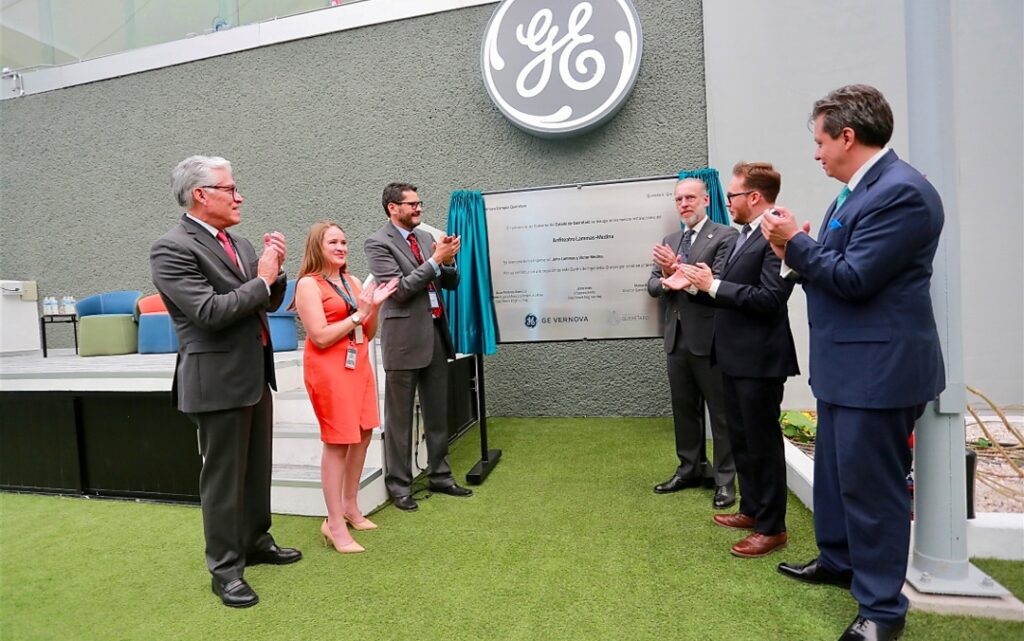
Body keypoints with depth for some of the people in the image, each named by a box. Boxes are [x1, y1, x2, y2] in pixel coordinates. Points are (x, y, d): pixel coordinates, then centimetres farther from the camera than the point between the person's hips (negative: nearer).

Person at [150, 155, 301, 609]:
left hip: (255, 373, 8)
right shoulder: (172, 248, -13)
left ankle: (256, 541, 35)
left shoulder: (239, 244, 10)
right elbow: (210, 312, -23)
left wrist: (274, 269, -4)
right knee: (223, 475, 3)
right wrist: (261, 280, -14)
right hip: (218, 379, -8)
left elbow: (269, 303, 14)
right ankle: (225, 569, 19)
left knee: (258, 466, 18)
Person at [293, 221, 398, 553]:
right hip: (329, 368, -7)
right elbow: (321, 337, -17)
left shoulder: (351, 282, 11)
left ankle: (350, 507, 28)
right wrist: (358, 314, -15)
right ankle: (335, 523, 9)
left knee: (363, 434, 12)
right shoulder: (308, 284, -8)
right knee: (337, 442, -3)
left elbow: (368, 334, 12)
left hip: (358, 364, 7)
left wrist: (374, 307, -4)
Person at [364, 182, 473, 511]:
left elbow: (450, 283, 14)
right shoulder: (378, 243, -7)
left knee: (438, 413, 15)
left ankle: (439, 475, 29)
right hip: (405, 338, -6)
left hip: (435, 333, 7)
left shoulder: (426, 237, 12)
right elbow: (399, 290, -16)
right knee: (399, 417, 5)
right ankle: (399, 485, 18)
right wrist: (435, 260, -17)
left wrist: (448, 260, -6)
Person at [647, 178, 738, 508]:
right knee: (684, 409, 15)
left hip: (709, 338, -6)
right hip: (677, 338, 7)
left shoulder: (725, 236, -6)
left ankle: (725, 480, 16)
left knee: (721, 412, 4)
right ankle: (689, 470, 29)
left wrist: (677, 271, -24)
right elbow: (653, 285, 10)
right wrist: (666, 281, -12)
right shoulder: (669, 241, 14)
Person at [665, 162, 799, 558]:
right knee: (741, 440, 19)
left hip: (760, 359, -10)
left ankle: (772, 527, 19)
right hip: (736, 357, 10)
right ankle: (751, 509, 36)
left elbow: (770, 298, -26)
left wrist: (713, 284, -21)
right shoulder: (744, 236, 13)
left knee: (763, 443, 3)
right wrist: (694, 285, 2)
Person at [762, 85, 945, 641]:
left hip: (878, 368, -10)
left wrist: (796, 242, -13)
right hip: (845, 365, 10)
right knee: (834, 471, 23)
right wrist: (796, 250, -1)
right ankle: (839, 560, 43)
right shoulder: (855, 192, 11)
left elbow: (852, 278, -23)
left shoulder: (900, 191, -19)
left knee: (871, 485, 2)